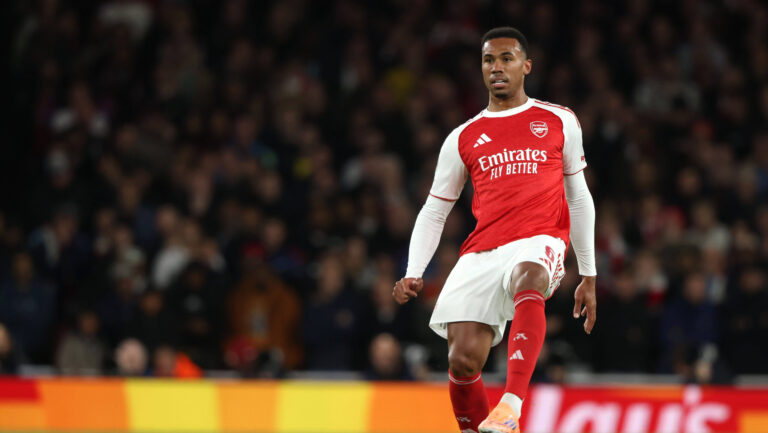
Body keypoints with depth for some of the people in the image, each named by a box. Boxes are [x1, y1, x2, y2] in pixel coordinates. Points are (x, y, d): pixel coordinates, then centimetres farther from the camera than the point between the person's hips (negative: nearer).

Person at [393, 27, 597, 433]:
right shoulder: (463, 138, 16)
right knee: (463, 361, -12)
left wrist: (588, 276, 18)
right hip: (481, 254, 3)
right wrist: (413, 274, 3)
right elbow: (433, 212, 19)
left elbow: (578, 198, 20)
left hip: (539, 242, -3)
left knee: (528, 279, -39)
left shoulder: (559, 122, 14)